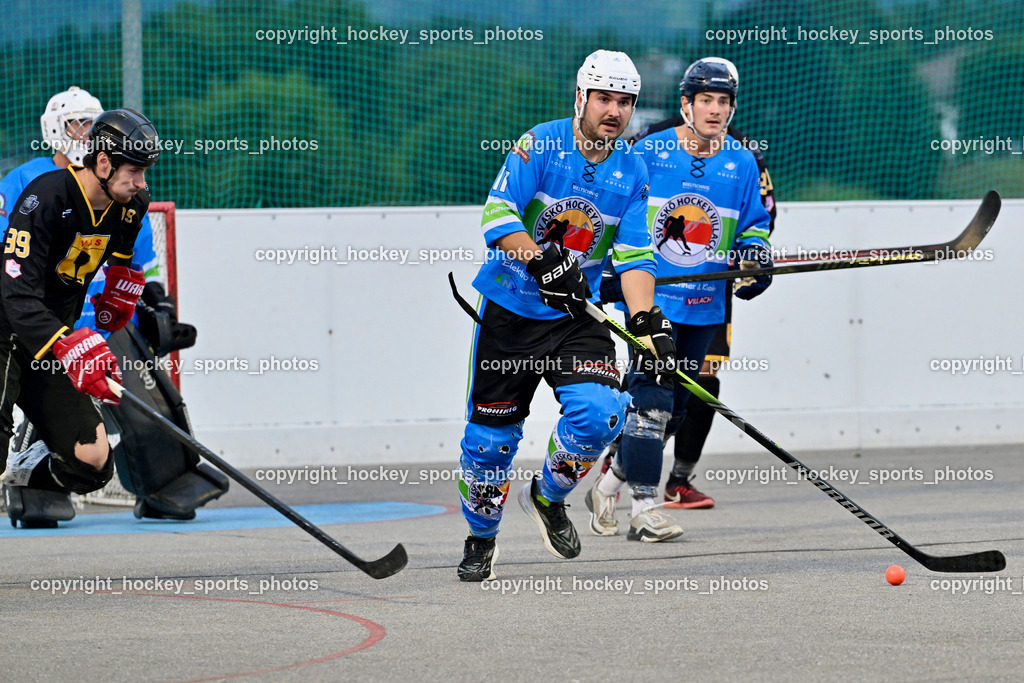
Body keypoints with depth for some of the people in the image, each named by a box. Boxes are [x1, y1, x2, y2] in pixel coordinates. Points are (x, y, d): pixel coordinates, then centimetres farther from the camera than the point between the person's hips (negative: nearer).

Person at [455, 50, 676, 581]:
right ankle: (480, 538, 25)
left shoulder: (632, 173, 1)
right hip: (510, 312, -2)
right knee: (492, 431, 1)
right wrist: (543, 262, -32)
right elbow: (497, 218, -18)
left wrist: (646, 322, -16)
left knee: (599, 410, -20)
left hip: (578, 318, 2)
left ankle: (548, 497, 9)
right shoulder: (541, 144, -10)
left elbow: (634, 258, -1)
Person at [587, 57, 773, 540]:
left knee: (673, 409, 9)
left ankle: (610, 486, 25)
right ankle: (644, 508, -13)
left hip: (704, 306, 4)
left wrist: (753, 253, -9)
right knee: (652, 397, -15)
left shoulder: (742, 164, 7)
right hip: (650, 296, -4)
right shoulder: (648, 152, -1)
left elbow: (754, 225, 12)